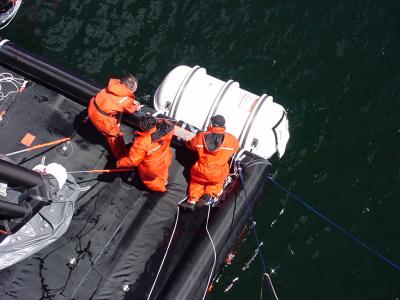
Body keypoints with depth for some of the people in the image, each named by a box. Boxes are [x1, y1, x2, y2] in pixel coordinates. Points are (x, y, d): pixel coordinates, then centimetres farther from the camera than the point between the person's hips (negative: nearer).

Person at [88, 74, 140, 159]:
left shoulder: (115, 83, -4)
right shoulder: (127, 99, -21)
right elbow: (130, 109, 3)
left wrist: (132, 101, 12)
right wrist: (137, 107, 23)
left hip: (93, 107, 7)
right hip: (101, 117, -7)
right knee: (116, 135, 13)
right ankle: (121, 156, 30)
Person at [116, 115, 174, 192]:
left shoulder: (141, 143, -40)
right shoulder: (164, 129, -28)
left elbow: (132, 161, -27)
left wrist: (119, 163, -10)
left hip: (151, 171, -5)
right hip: (165, 162, 5)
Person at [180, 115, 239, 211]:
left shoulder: (201, 136, -8)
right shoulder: (231, 139, -10)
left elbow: (190, 144, 11)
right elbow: (236, 147, 14)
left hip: (200, 173, 0)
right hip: (219, 175, 0)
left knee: (196, 181, 33)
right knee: (217, 182, 35)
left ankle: (192, 200, 12)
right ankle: (210, 193, 7)